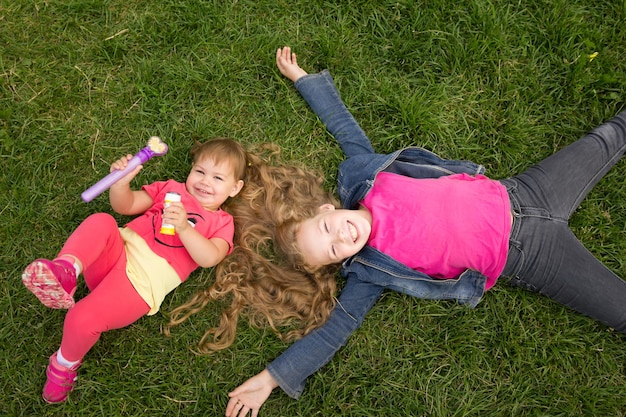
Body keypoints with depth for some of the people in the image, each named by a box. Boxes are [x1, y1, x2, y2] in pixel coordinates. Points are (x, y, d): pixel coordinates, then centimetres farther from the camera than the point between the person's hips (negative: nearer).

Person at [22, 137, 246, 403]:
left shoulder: (221, 223, 9)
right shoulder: (170, 189, 20)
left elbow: (209, 258, -11)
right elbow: (124, 206, 13)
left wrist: (184, 227, -27)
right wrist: (121, 182, -10)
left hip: (144, 281, -4)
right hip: (119, 250, 4)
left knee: (81, 320, -23)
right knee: (101, 222, -28)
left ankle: (65, 365, 7)